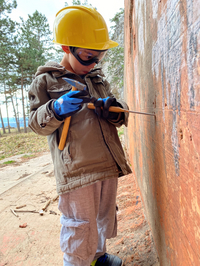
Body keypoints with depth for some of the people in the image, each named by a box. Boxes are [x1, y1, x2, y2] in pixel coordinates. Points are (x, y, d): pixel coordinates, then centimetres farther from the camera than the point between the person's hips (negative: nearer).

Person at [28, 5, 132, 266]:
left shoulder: (99, 78, 14)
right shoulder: (46, 80, -1)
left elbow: (119, 117, 17)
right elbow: (37, 124, -2)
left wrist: (113, 108, -7)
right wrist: (57, 109, -22)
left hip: (108, 164, 6)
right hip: (76, 169, -6)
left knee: (104, 215, 21)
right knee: (80, 225, 4)